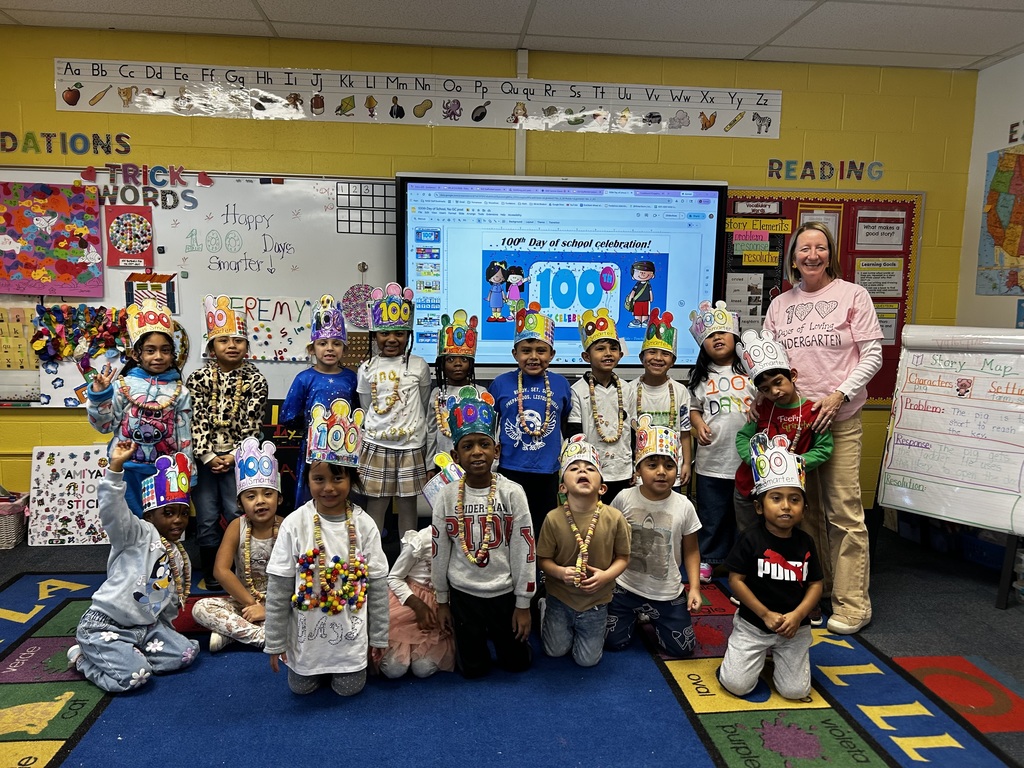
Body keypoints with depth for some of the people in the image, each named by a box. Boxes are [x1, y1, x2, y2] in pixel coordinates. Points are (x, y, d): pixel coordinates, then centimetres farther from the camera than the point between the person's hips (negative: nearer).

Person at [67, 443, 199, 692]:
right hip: (105, 625, -7)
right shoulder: (138, 534, -11)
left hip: (147, 627, 7)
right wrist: (116, 467, -39)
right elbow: (112, 509, -30)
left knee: (186, 653, -6)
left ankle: (126, 657, 6)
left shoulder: (180, 557, 11)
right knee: (134, 676, -25)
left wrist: (165, 629, 12)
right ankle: (83, 658, 4)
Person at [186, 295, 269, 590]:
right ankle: (210, 577, 19)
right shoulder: (198, 378, 2)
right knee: (207, 519, 5)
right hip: (204, 458, 1)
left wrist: (233, 456, -10)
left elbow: (252, 422, -4)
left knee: (237, 515, -1)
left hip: (238, 458, -1)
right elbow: (196, 419, -4)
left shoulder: (255, 380, -1)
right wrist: (208, 456, -10)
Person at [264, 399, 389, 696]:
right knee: (301, 687, 13)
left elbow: (377, 585, -5)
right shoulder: (294, 524, -15)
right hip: (305, 633, 0)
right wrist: (275, 641, -4)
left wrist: (378, 637, 0)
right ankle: (315, 669, 43)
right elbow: (278, 589, -8)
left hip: (351, 634, 0)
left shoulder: (364, 525, -13)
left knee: (349, 689, 10)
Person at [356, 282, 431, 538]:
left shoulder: (419, 366, -2)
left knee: (407, 505, 9)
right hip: (376, 446, 1)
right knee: (375, 504, 8)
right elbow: (366, 407, 12)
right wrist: (375, 429, 9)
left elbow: (424, 406, 8)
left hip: (411, 447, -1)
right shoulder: (368, 368, 3)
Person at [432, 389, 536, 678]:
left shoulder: (512, 493, -13)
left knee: (517, 663, 12)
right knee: (473, 669, 10)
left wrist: (523, 604, -5)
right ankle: (475, 634, 40)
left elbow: (524, 550, -8)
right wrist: (442, 601, 6)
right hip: (463, 592, 1)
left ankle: (497, 631, 40)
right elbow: (439, 551, 0)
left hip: (504, 591, 0)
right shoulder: (447, 496, -9)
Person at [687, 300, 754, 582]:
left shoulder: (750, 370, 2)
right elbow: (693, 407, 13)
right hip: (712, 457, 1)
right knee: (711, 513, 10)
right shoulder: (701, 376, 9)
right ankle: (707, 559, 25)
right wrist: (698, 424, -5)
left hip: (747, 456, -1)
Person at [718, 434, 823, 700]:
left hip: (794, 627, 3)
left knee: (796, 690, -3)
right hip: (753, 623, -2)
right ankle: (740, 646, 21)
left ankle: (777, 653, 25)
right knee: (737, 685, -8)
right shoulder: (751, 538, -14)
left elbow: (815, 584, 1)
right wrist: (766, 614, -15)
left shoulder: (804, 542, -3)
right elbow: (736, 580, -11)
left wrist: (798, 615, -14)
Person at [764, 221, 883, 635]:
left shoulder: (852, 295, 0)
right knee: (805, 508, 12)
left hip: (839, 419, -4)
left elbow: (873, 355, -3)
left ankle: (852, 602, 7)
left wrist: (839, 395, -14)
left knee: (844, 510, -4)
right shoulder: (780, 305, 11)